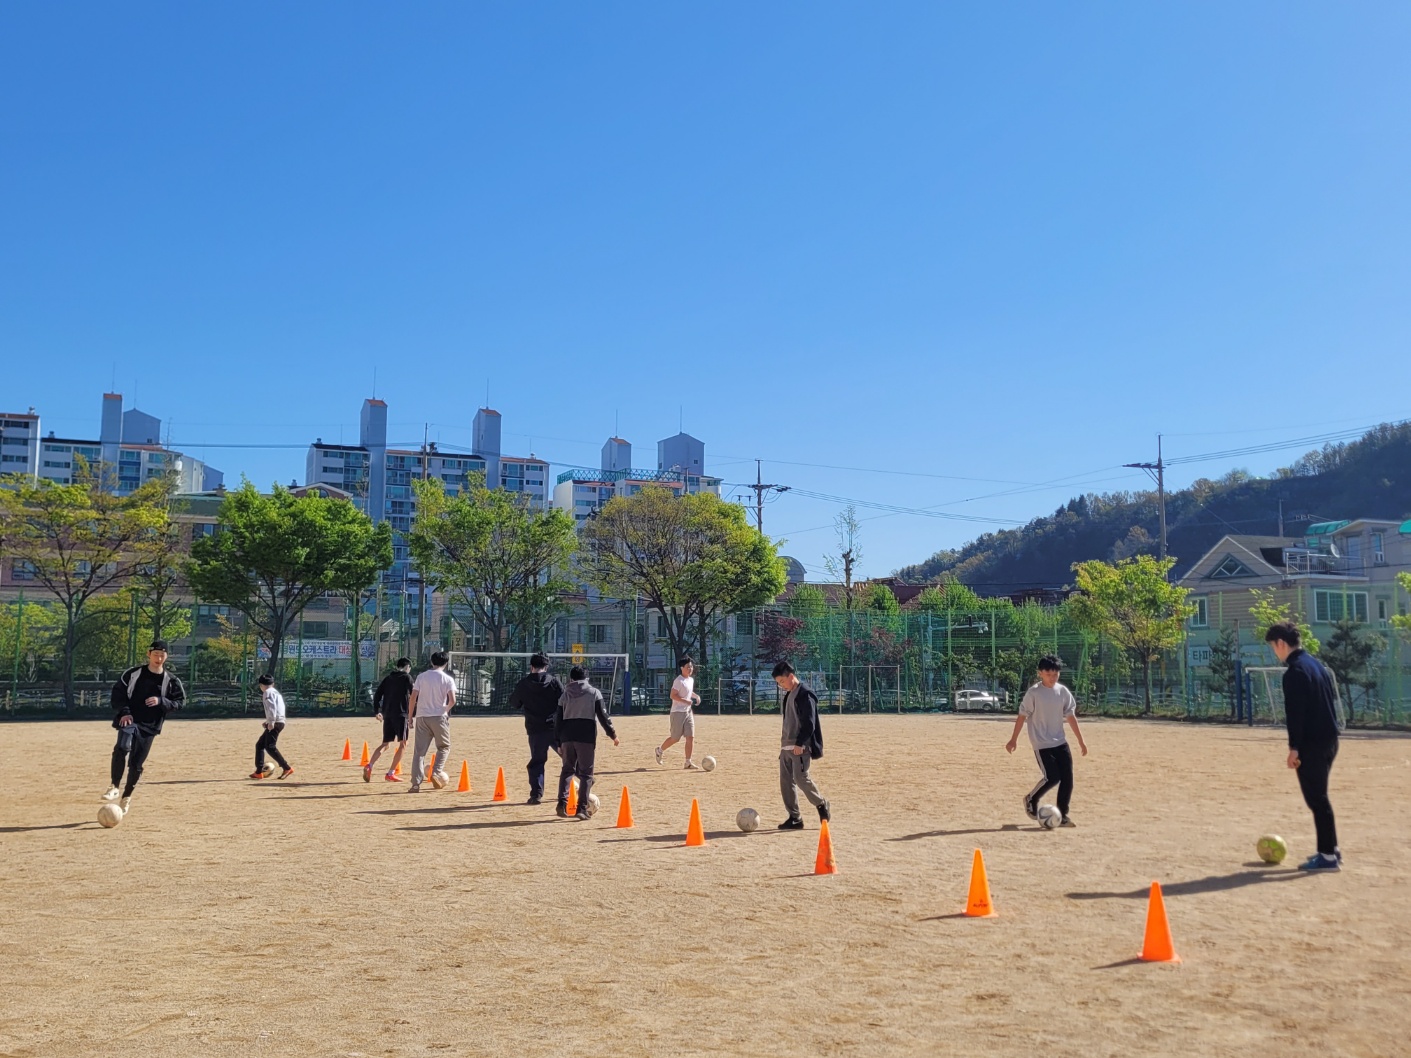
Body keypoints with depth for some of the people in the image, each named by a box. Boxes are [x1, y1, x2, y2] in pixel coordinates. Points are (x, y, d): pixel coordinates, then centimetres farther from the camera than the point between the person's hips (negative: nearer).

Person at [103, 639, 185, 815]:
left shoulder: (171, 680, 2)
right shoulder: (133, 674, 0)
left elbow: (180, 701, 3)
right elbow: (117, 692, 3)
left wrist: (161, 701, -13)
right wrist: (124, 712, -10)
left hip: (150, 726, 1)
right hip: (129, 720, -1)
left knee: (137, 764, 5)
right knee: (122, 747, -30)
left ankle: (126, 797, 26)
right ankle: (115, 787, -20)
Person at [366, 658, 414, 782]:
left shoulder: (387, 677, 15)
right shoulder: (406, 677, -1)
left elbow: (377, 694, 11)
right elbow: (413, 694, -9)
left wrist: (376, 711, 16)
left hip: (387, 715, 6)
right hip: (400, 714, -6)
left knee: (385, 744, 15)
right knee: (402, 744, 2)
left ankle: (369, 766, -4)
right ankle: (390, 773, -5)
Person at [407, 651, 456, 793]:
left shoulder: (421, 677, 7)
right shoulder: (447, 679, -1)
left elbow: (413, 698, 1)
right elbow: (452, 700, -11)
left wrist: (410, 716, 9)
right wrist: (446, 710, 8)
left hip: (422, 717, 2)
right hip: (439, 717, -2)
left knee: (419, 750, 3)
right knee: (444, 747, 17)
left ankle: (416, 783, -2)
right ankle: (436, 773, 0)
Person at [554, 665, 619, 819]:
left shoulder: (565, 694, 12)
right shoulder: (594, 692, 4)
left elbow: (558, 719, 11)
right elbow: (602, 715, -3)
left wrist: (559, 742, 16)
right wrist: (612, 734, 4)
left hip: (567, 736, 3)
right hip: (586, 737, -3)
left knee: (567, 770, 16)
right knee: (586, 773, 3)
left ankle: (562, 803, 2)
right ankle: (582, 809, -4)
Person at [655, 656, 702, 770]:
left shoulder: (691, 680, 11)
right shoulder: (678, 681, -15)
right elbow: (673, 695, -20)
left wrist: (695, 696, 10)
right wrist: (686, 701, -27)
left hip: (688, 712, 7)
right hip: (678, 712, -7)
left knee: (691, 737, -2)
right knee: (675, 738, 2)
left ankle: (688, 762, 2)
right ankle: (660, 750, 28)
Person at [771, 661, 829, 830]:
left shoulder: (805, 694, -13)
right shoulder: (789, 694, 16)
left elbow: (809, 723, -19)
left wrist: (800, 743, -24)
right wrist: (784, 740, 18)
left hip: (801, 746, -9)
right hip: (787, 746, 9)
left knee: (801, 778, -13)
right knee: (786, 781, 5)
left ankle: (822, 804, 10)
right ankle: (794, 818, 10)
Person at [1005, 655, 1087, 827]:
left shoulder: (1063, 691, 3)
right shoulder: (1034, 693, -11)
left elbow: (1071, 716, 9)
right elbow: (1022, 716, -6)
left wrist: (1080, 740, 10)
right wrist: (1014, 739, -5)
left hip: (1060, 742, 5)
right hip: (1042, 744, -5)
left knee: (1067, 778, -1)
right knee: (1052, 777, -12)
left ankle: (1062, 815, 10)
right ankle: (1031, 800, 15)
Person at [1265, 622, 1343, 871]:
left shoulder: (1295, 671, -16)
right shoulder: (1316, 664, 13)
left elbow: (1295, 712, -20)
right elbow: (1331, 699, 19)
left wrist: (1294, 747, -19)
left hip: (1312, 743, -10)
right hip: (1329, 739, 10)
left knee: (1316, 798, -3)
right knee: (1319, 796, 18)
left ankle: (1328, 856, 0)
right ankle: (1331, 849, 25)